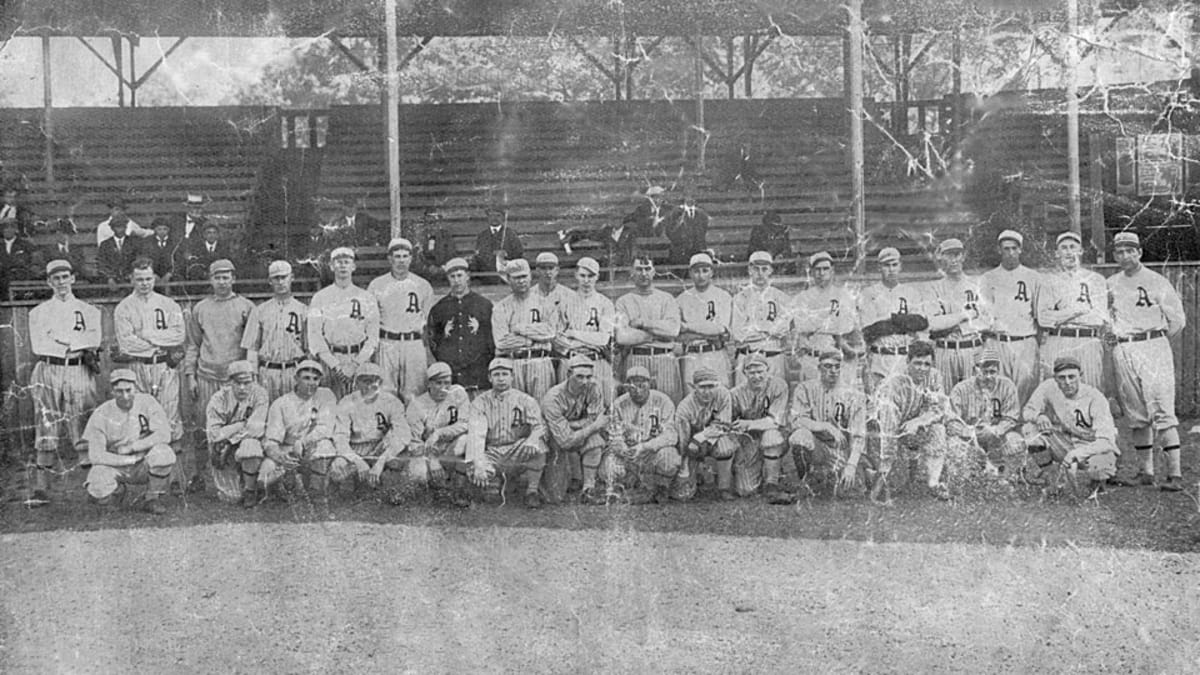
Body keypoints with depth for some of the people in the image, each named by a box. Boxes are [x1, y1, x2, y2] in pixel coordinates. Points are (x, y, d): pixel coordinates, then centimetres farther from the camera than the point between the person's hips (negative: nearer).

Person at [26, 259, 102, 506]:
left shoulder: (88, 311, 14)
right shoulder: (39, 312, 13)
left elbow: (93, 341, 1)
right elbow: (38, 346, 0)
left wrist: (58, 339, -8)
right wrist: (76, 345, -7)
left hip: (79, 373, 0)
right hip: (48, 373, 0)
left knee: (83, 432, -4)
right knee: (46, 432, -6)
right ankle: (41, 488, -8)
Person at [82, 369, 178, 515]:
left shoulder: (147, 402, -9)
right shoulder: (101, 414, -10)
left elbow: (164, 435, -19)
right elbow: (95, 455, -14)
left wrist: (131, 448, -21)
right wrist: (130, 460, -20)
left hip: (143, 466, 0)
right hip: (115, 466, 0)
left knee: (163, 452, -32)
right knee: (98, 491, -30)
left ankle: (152, 498, -7)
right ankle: (117, 490, 10)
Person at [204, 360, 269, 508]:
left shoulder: (259, 394, -11)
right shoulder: (219, 398, -11)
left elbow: (257, 429, -18)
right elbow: (214, 434, -16)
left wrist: (228, 435, -17)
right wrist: (242, 425, -16)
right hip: (224, 453, 1)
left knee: (250, 445, -38)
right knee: (233, 497, -7)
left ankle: (250, 490, -14)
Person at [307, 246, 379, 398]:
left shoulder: (367, 298, 11)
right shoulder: (320, 298, 10)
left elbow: (373, 336, 5)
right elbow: (314, 335, 3)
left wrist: (355, 365, -8)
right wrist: (334, 364, -8)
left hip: (360, 359, 0)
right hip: (330, 359, 0)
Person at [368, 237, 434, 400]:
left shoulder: (423, 286, 10)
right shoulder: (376, 285, 8)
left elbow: (428, 322, 12)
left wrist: (429, 352, 5)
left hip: (414, 345, 1)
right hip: (386, 344, 0)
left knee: (413, 396, -2)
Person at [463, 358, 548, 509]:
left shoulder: (525, 400, 5)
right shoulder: (480, 402, 4)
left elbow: (539, 426, -5)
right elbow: (476, 434, -9)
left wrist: (533, 441, -32)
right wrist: (478, 464, -25)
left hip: (518, 452, -1)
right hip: (492, 453, 1)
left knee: (537, 445, -32)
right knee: (474, 471, -30)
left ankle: (532, 491, -13)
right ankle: (498, 482, 7)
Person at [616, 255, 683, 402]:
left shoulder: (667, 299, 13)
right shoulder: (623, 302, 10)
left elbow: (673, 329, -4)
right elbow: (621, 336, -5)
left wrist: (642, 323, -4)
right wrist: (657, 334, -4)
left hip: (665, 359, 1)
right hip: (636, 360, -1)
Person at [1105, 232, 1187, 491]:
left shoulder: (1157, 282, -1)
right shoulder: (1110, 285, 11)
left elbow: (1178, 320, 2)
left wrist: (1156, 341, 6)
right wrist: (1116, 337, 10)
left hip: (1153, 347, -5)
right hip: (1122, 352, 5)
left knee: (1162, 412, -11)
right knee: (1136, 416, 7)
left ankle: (1175, 473, -12)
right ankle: (1145, 472, 13)